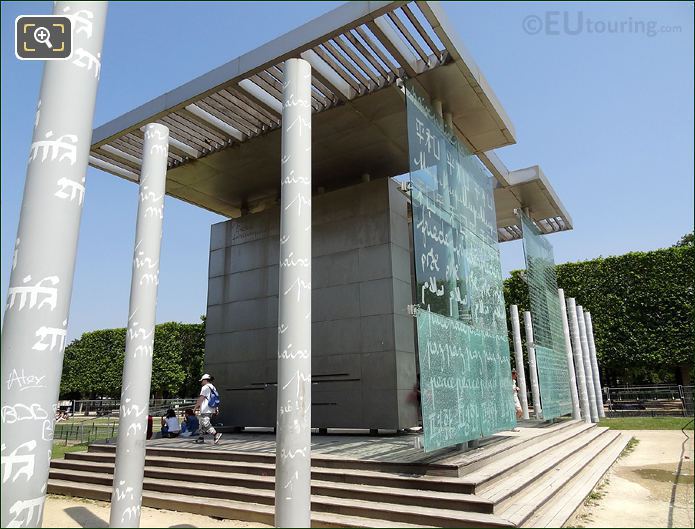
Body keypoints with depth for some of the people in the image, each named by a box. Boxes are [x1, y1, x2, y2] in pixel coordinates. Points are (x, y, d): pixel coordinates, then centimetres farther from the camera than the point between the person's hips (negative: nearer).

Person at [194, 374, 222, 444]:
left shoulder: (205, 387, -10)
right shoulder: (213, 388, 16)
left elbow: (201, 399, -10)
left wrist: (195, 408, -3)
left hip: (205, 411, -9)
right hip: (211, 410, 9)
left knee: (206, 424, -12)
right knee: (202, 424, 17)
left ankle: (216, 435, -22)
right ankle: (201, 438, 21)